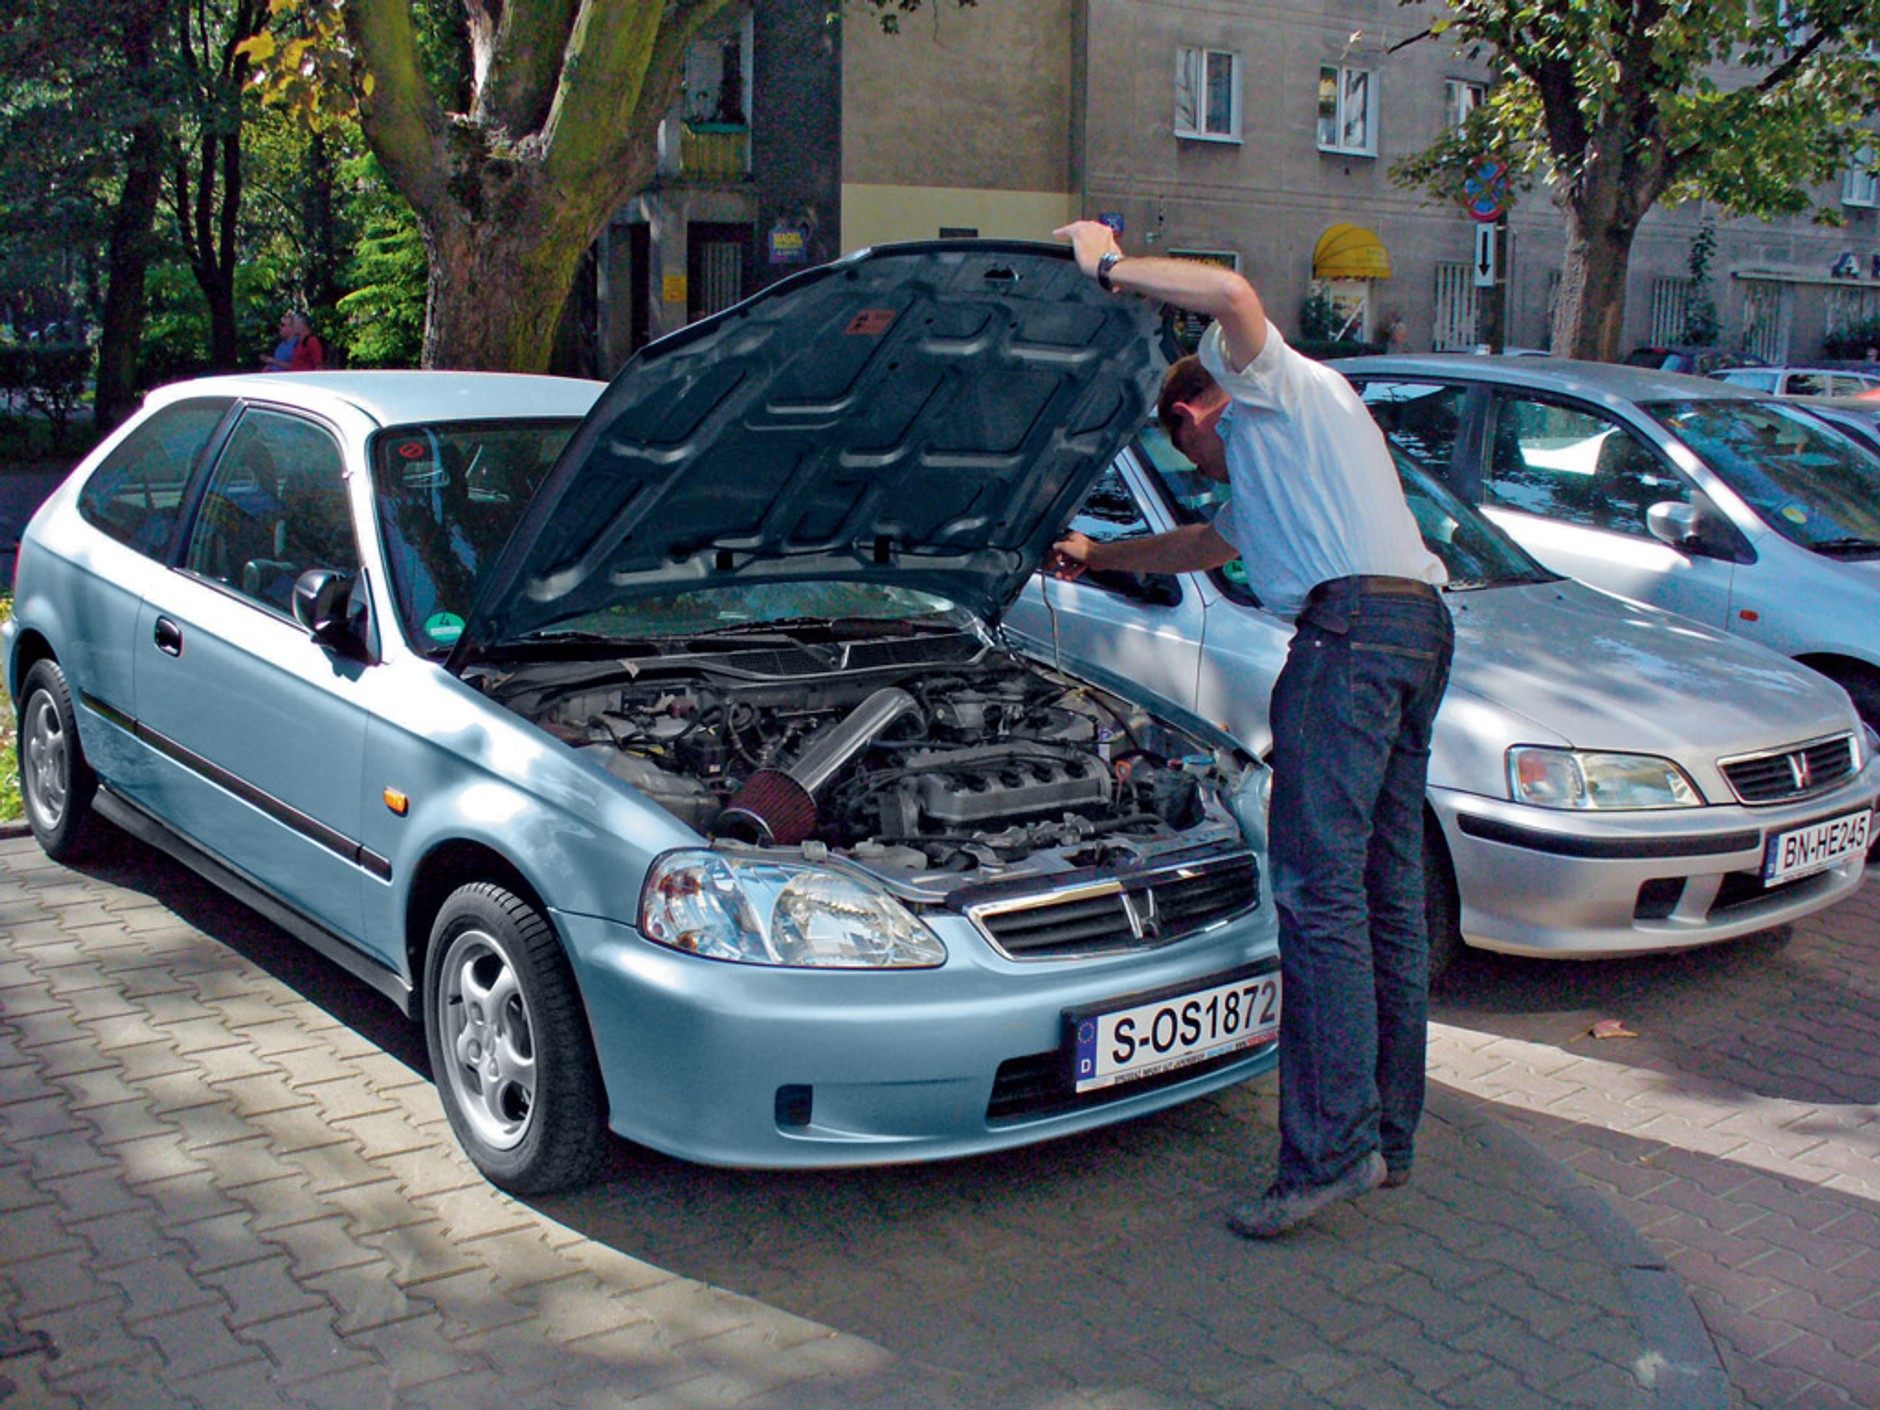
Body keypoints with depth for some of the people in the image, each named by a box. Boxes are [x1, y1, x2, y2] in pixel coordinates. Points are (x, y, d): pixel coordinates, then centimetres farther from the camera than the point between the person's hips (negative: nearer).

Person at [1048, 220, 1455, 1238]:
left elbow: (1231, 293, -13)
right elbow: (1214, 541, 51)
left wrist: (1112, 265, 0)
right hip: (1418, 622, 11)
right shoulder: (1268, 450, 38)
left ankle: (1332, 1148, -17)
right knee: (1389, 893, 10)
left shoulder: (1272, 386, 10)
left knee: (1319, 888, -15)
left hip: (1352, 623, -11)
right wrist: (1099, 557, 59)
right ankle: (1389, 1135, 16)